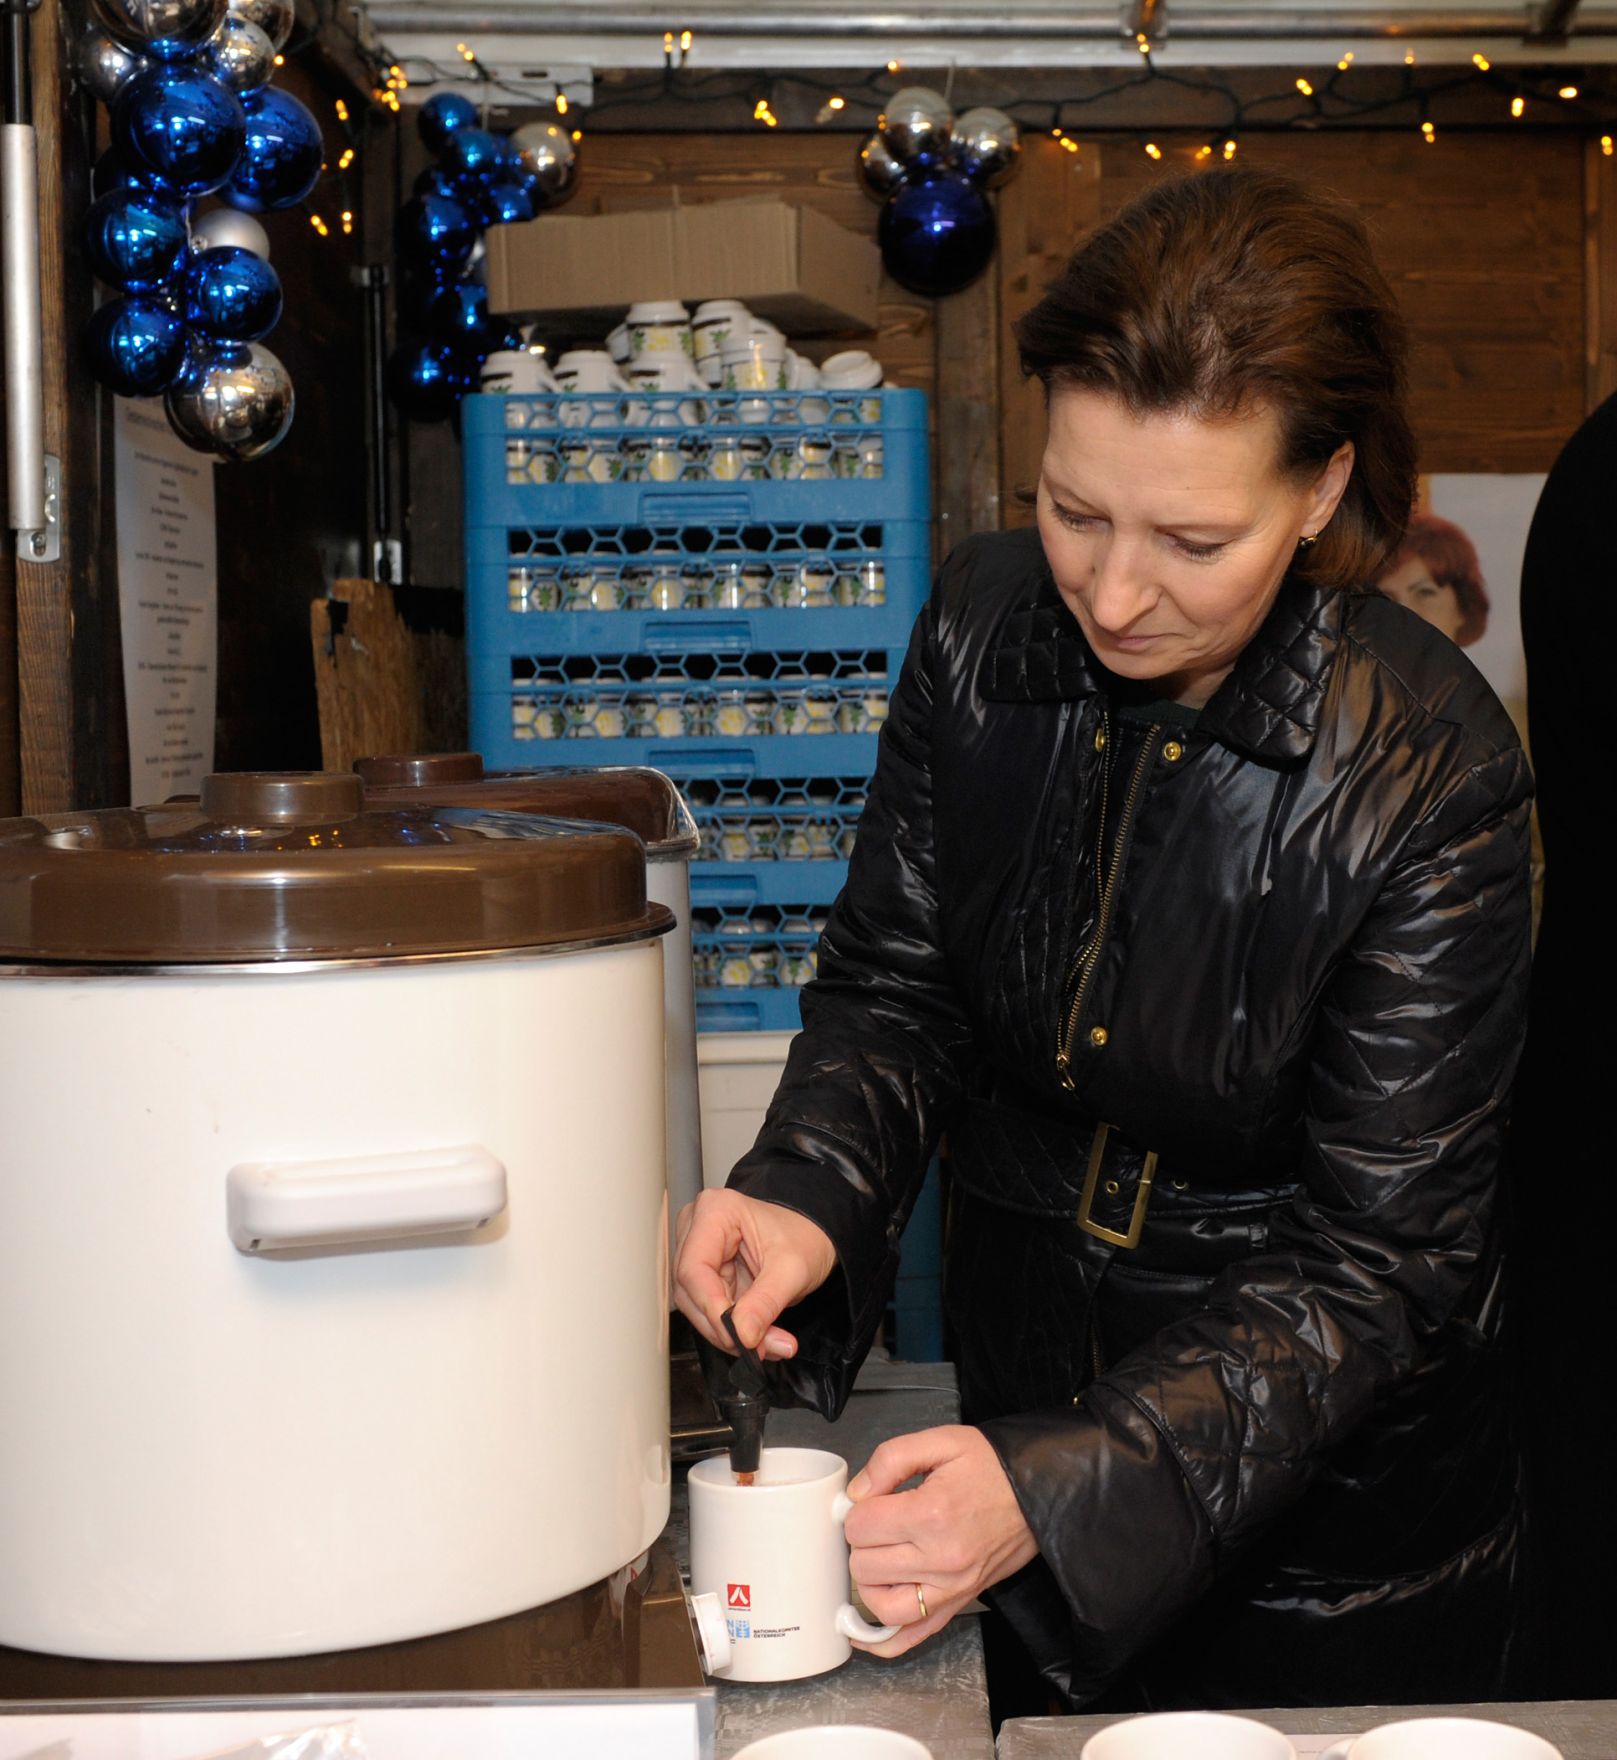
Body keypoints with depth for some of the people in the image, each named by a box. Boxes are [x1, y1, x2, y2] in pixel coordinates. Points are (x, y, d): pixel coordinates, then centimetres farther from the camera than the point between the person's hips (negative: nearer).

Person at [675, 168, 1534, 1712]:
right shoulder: (984, 622, -13)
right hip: (1020, 1407, 4)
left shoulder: (1425, 777, -25)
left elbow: (1376, 1259, -22)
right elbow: (893, 979, -2)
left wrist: (1067, 1487, -31)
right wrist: (811, 1195, -21)